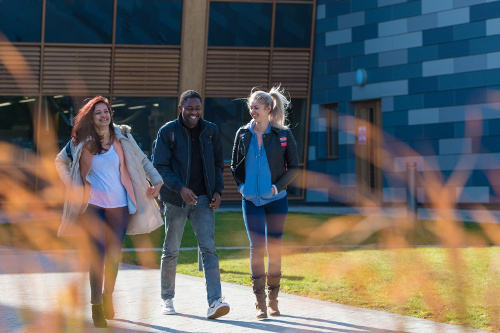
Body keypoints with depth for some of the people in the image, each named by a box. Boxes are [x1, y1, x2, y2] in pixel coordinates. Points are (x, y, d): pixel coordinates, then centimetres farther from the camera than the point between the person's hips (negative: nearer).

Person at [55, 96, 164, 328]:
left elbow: (142, 161, 12)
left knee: (115, 253, 6)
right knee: (98, 253, -8)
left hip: (119, 204, 2)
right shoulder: (81, 141, 2)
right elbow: (60, 161, 15)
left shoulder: (122, 137, 5)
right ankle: (96, 306, -2)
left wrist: (157, 181, 4)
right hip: (93, 203, -2)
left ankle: (108, 296, 27)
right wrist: (71, 184, 3)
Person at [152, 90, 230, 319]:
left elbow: (218, 164, 14)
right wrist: (180, 188, -20)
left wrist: (217, 191, -1)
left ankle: (215, 301, -18)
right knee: (171, 251, 8)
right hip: (176, 200, -2)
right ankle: (167, 299, 23)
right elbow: (160, 166, -7)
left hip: (203, 199, 2)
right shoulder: (167, 132, -3)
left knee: (208, 248, -10)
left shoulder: (210, 131, 7)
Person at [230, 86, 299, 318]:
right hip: (251, 200, 1)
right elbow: (235, 164, 14)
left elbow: (294, 167, 2)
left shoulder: (283, 134, -3)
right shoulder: (243, 134, 3)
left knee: (274, 248, 6)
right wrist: (241, 185, 0)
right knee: (257, 248, -5)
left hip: (276, 200, -1)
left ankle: (273, 300, 18)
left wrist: (278, 186, -9)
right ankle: (260, 302, -1)